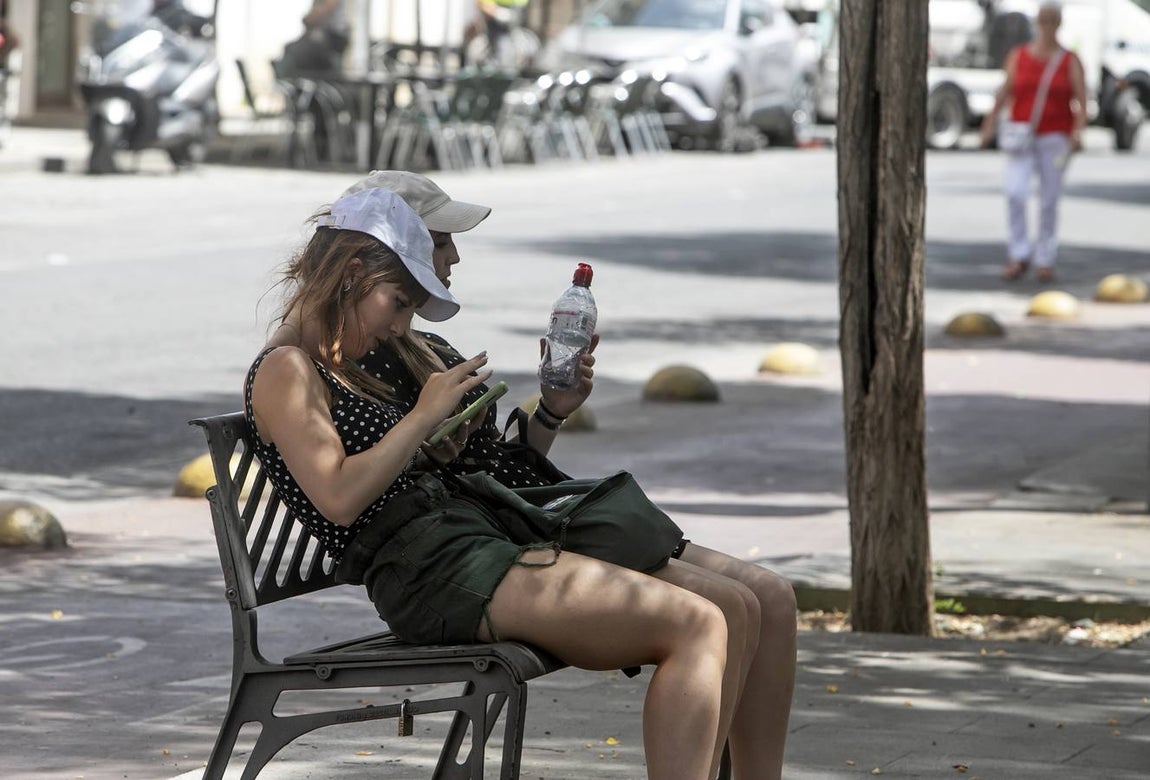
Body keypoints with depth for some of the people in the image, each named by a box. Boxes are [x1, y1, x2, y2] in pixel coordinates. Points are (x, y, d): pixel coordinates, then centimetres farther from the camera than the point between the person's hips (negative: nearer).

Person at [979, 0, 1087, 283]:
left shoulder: (1070, 62, 2)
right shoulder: (1018, 56, 7)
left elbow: (1082, 101, -4)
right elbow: (1004, 93, 9)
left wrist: (1078, 131, -19)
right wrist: (989, 125, 2)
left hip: (1055, 139, -1)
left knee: (1049, 201, 1)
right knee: (1015, 193, -16)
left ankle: (1045, 261, 12)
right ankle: (1019, 257, -7)